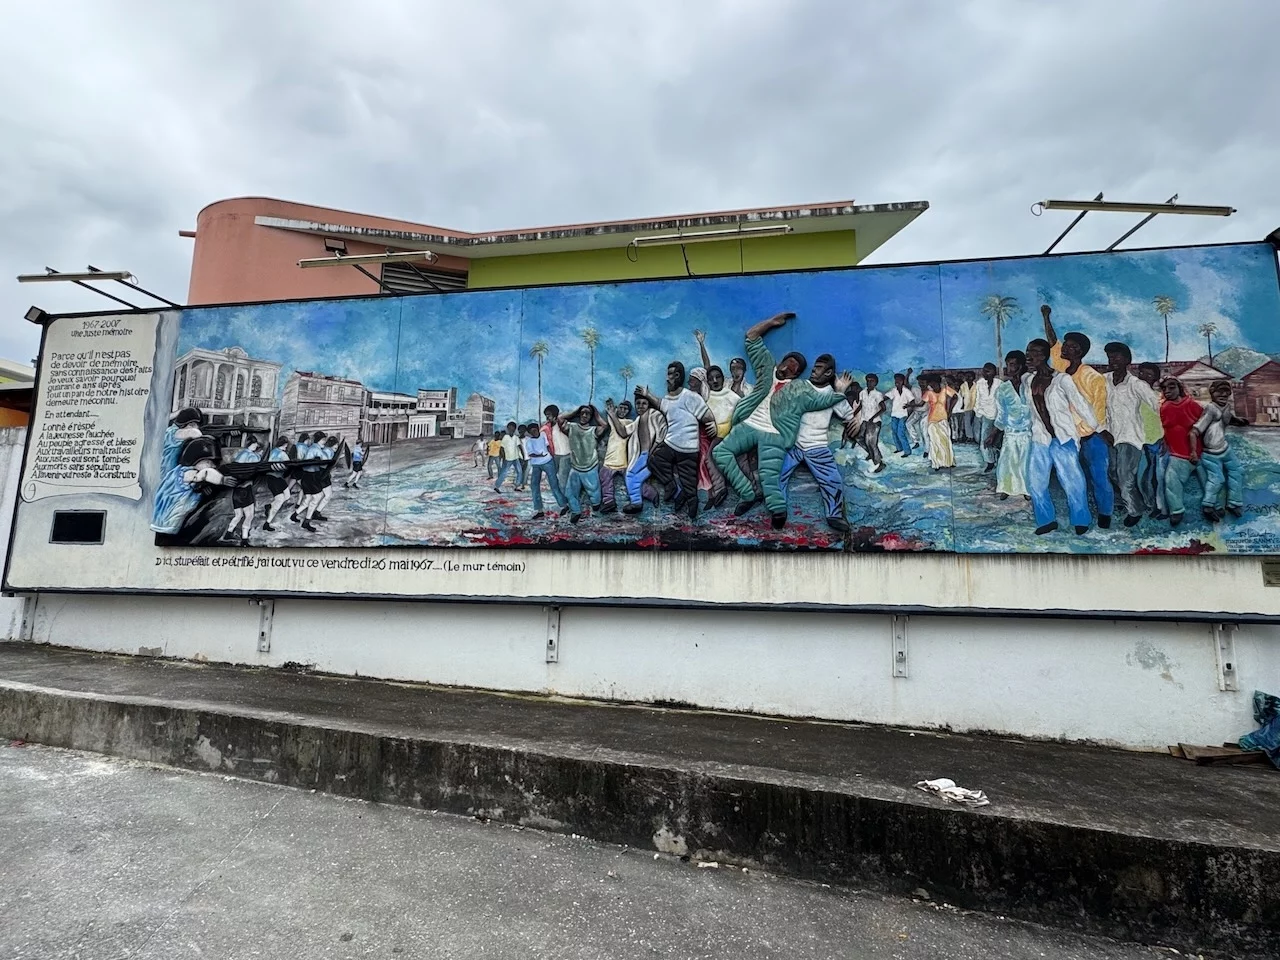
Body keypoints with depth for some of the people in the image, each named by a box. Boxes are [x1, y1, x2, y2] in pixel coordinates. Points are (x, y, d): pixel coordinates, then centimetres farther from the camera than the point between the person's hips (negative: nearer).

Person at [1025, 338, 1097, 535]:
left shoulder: (1062, 379, -12)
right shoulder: (1026, 379, 4)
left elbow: (1081, 404, -9)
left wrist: (1099, 429, -5)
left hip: (1063, 438, -5)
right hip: (1040, 439, 5)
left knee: (1073, 482, 2)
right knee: (1035, 482, 6)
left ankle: (1080, 521, 20)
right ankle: (1047, 520, 21)